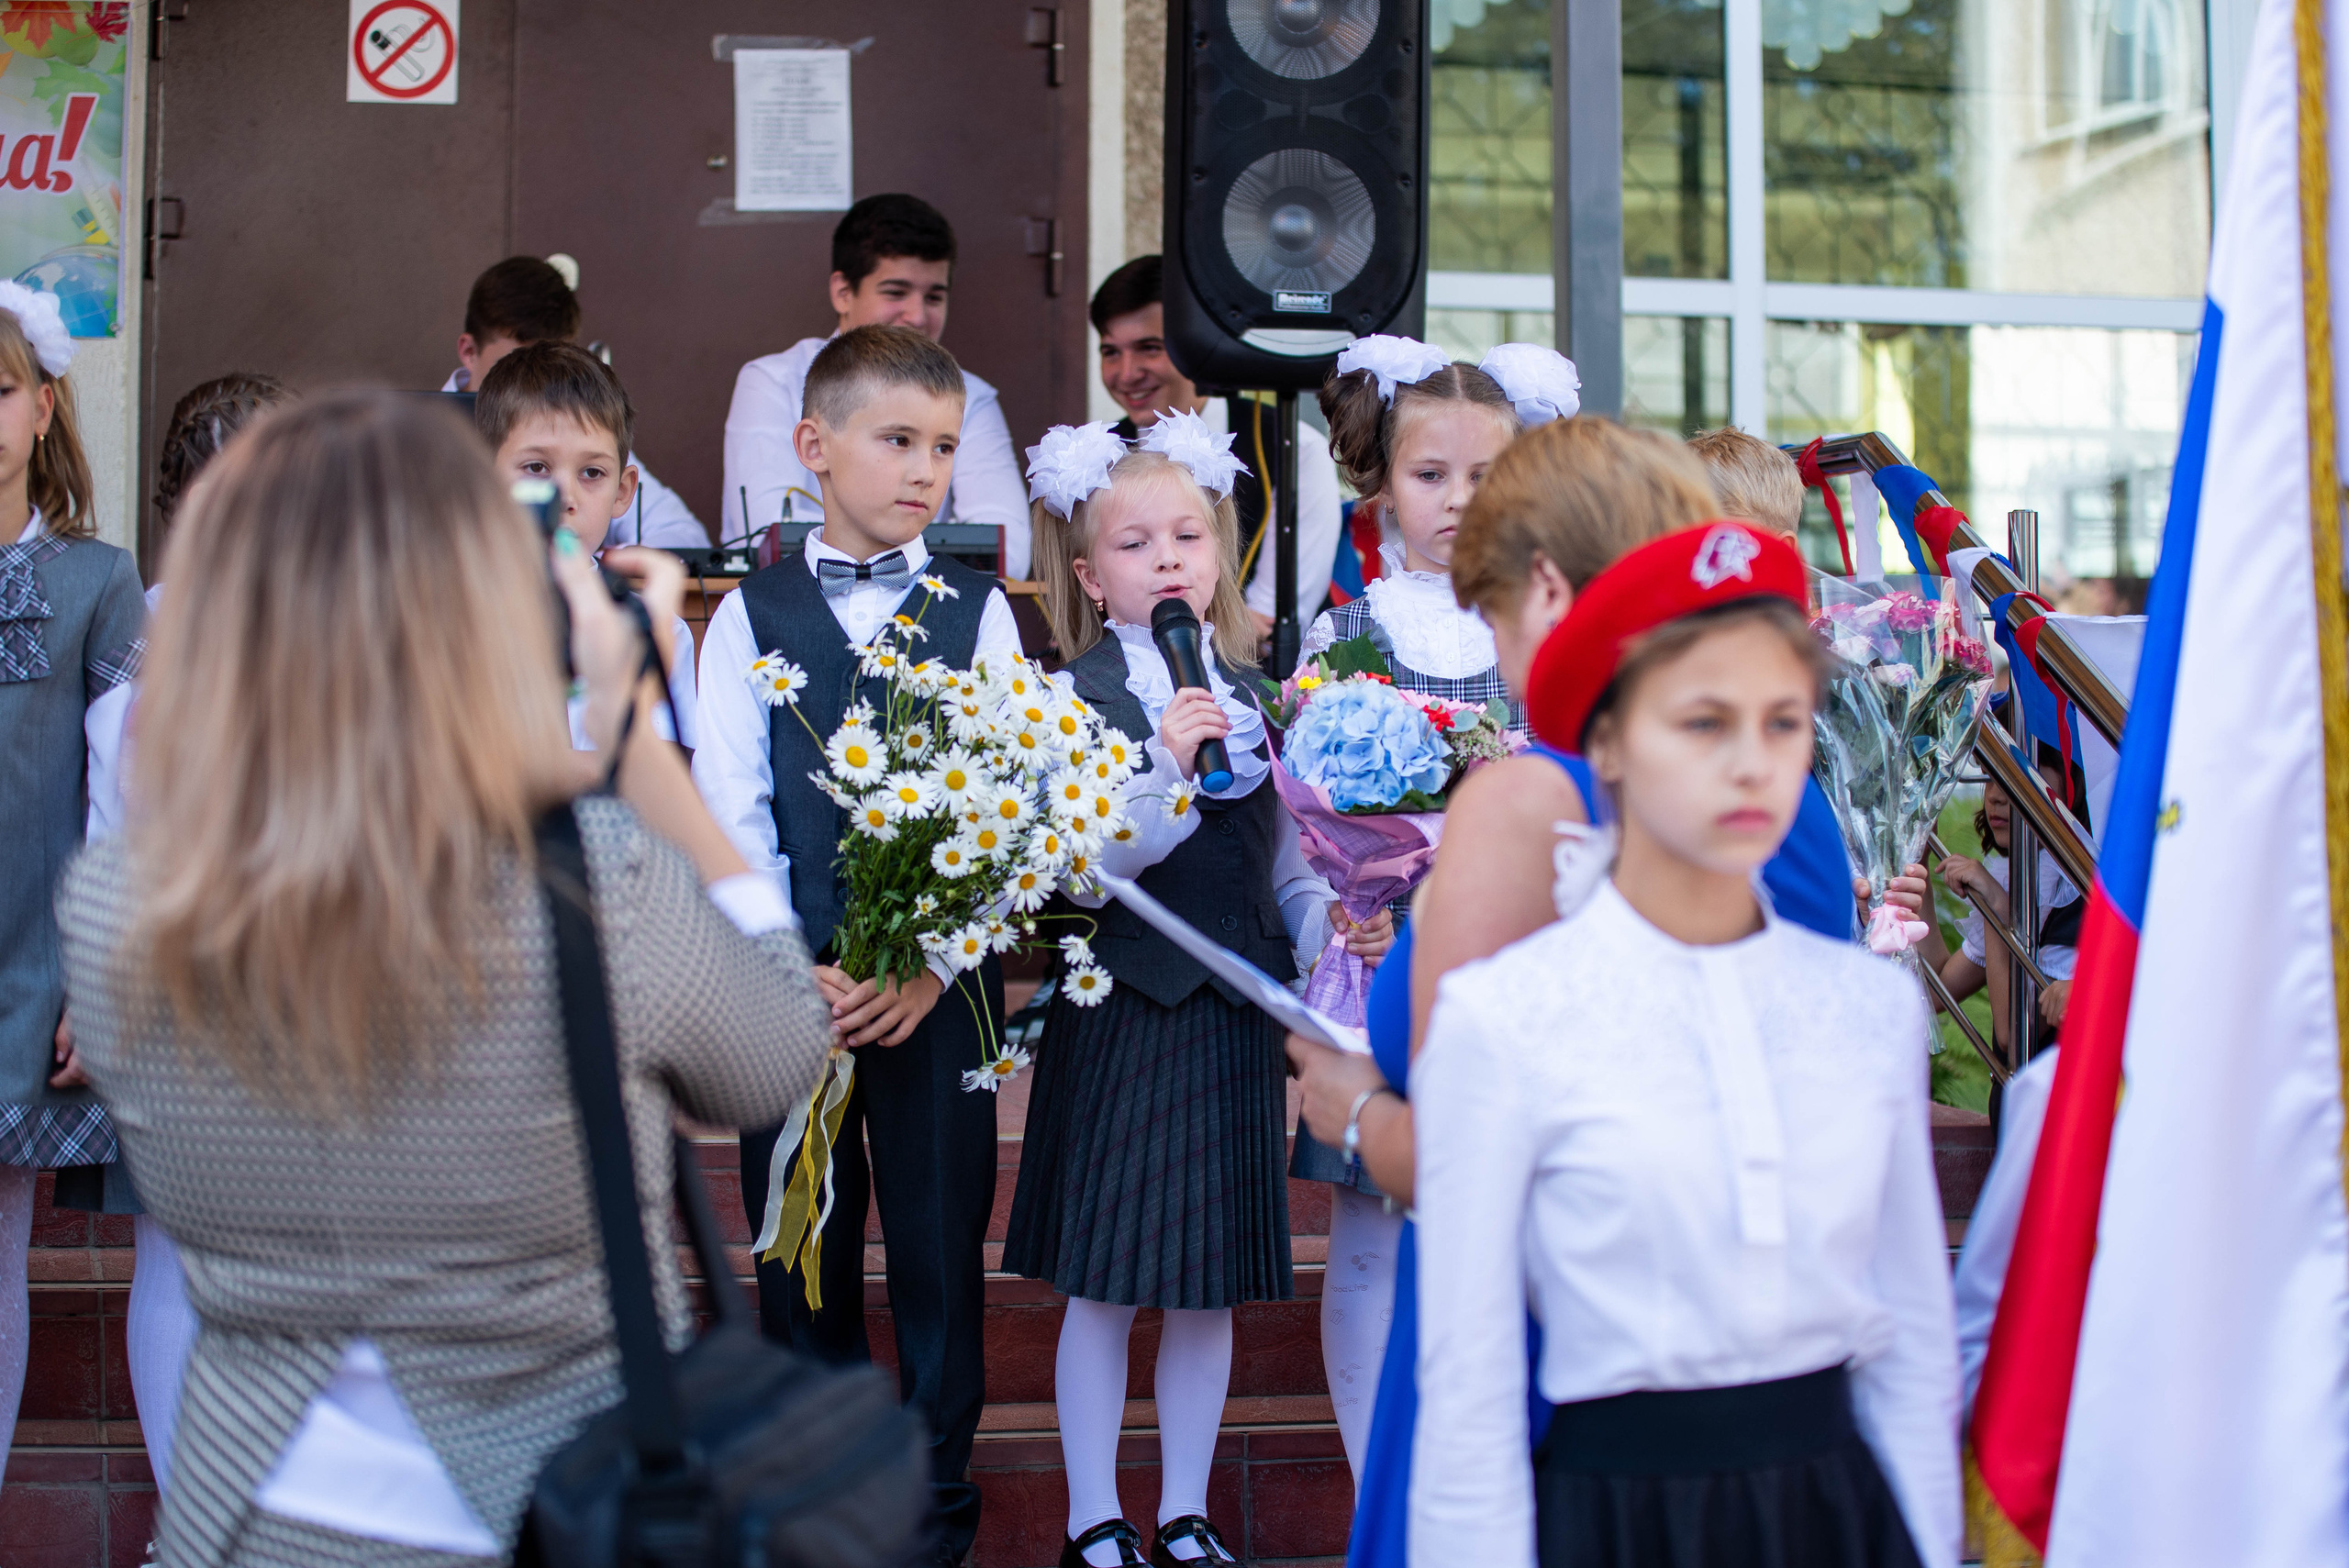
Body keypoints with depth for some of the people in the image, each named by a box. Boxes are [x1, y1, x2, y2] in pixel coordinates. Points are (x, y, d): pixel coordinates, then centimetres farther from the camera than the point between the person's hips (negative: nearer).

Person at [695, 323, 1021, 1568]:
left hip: (941, 984, 0)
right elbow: (728, 811, -3)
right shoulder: (750, 615, 4)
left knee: (941, 1255, 7)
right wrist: (790, 973, -13)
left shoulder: (977, 612, 4)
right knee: (801, 1257, 11)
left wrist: (931, 965, -13)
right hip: (788, 988, 1)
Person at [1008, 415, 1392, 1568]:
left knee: (1210, 1285, 11)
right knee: (1103, 1283, 3)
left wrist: (1331, 922, -7)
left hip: (1236, 1010, 4)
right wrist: (1168, 768, -24)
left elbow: (1285, 867, 11)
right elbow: (1082, 867, -13)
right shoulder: (1075, 696, -4)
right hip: (1121, 1009, -4)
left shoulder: (1258, 695, 10)